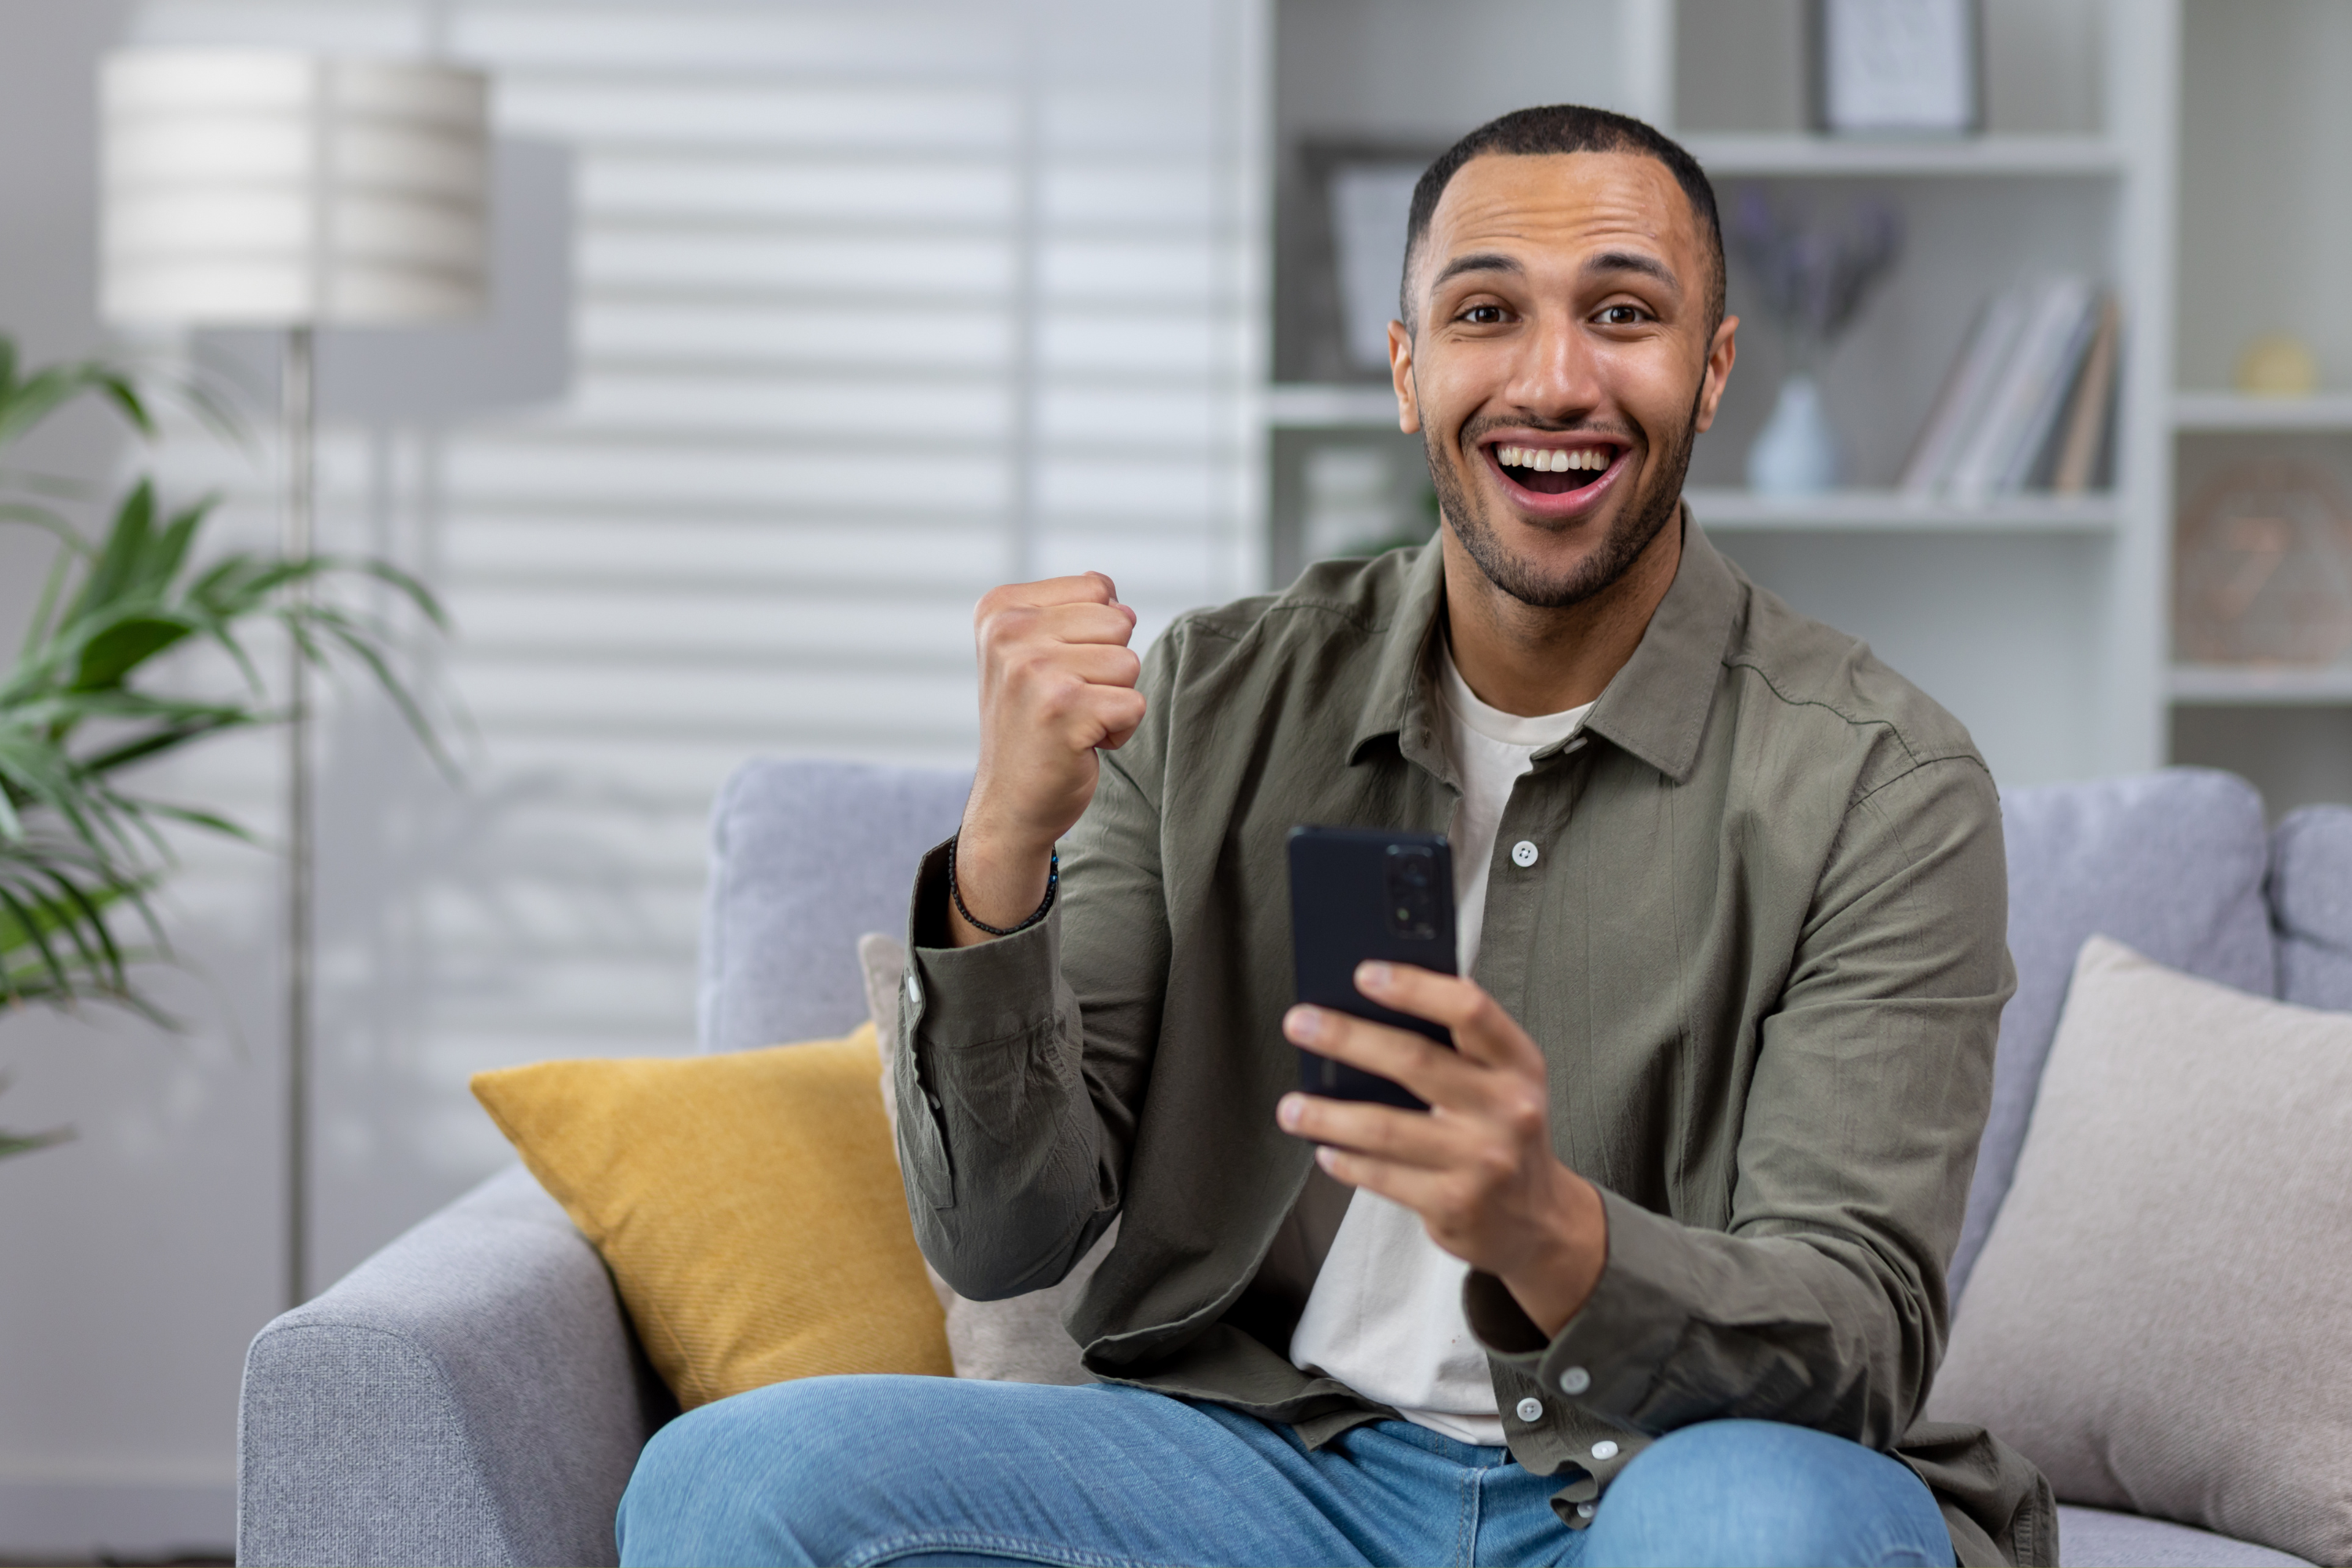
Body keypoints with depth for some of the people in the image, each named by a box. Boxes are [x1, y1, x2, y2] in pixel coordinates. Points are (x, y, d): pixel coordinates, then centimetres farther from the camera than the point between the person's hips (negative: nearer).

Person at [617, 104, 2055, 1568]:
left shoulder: (1887, 788, -7)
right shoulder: (1210, 703, 2)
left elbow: (1863, 1346, -16)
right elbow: (999, 1239, -2)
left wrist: (1547, 1232, -37)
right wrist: (1004, 850, -20)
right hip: (1284, 1451, 3)